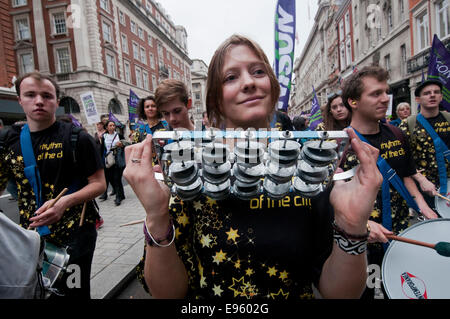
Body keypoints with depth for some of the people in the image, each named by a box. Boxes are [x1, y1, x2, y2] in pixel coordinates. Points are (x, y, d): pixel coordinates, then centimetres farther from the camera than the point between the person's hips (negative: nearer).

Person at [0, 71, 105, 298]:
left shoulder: (77, 138, -9)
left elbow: (99, 183, -9)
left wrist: (66, 202, -23)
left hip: (75, 234, -4)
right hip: (31, 236, 4)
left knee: (74, 292, 7)